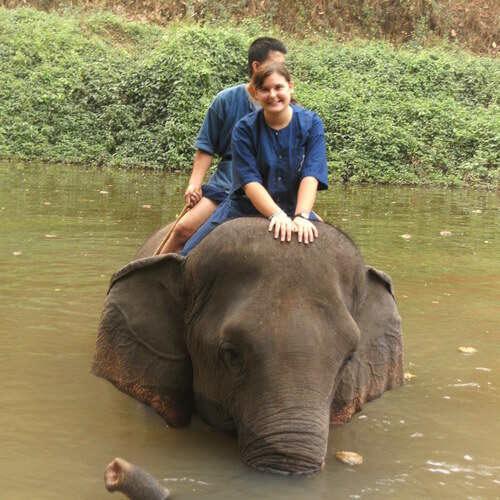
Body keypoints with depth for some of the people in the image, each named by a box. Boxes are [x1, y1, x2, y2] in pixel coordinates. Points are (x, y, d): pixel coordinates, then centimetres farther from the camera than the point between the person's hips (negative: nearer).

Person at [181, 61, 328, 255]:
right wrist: (277, 215, -32)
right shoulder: (245, 129, -8)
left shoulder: (311, 124, -6)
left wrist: (301, 216, -33)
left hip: (293, 209, 1)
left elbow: (311, 175, -17)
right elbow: (250, 181, -17)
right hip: (245, 209, -1)